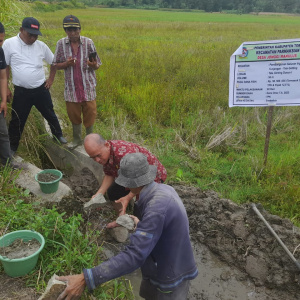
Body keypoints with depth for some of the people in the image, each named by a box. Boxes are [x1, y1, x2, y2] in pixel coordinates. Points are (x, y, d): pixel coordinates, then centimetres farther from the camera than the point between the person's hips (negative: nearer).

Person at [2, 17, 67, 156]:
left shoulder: (41, 46, -1)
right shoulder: (9, 44, -8)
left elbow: (54, 62, 14)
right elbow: (5, 67, -2)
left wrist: (51, 79, 8)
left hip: (41, 90, 2)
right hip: (21, 92, -2)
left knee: (50, 114, 16)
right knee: (17, 121, 8)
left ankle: (58, 135, 39)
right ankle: (12, 147, 24)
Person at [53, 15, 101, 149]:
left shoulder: (88, 42, -5)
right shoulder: (61, 44, -1)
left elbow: (97, 66, 0)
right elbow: (56, 65, 5)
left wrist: (93, 65, -24)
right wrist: (66, 64, -16)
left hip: (88, 86, -1)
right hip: (71, 87, 1)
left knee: (90, 113, 4)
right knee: (73, 113, 12)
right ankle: (77, 139, 33)